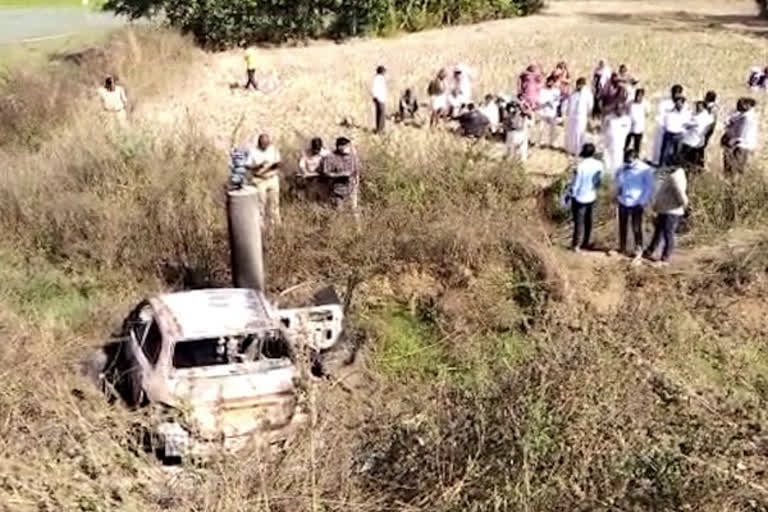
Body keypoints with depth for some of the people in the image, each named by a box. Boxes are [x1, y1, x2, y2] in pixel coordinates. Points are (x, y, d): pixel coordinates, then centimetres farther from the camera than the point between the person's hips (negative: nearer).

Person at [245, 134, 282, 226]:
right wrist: (258, 166, -26)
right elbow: (247, 166, -9)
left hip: (273, 179, 4)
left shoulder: (273, 148, 0)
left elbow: (279, 162, 8)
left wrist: (277, 164, -16)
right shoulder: (252, 150, -10)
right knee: (260, 203, -2)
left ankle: (275, 222, 22)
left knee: (274, 201, 10)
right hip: (259, 180, -3)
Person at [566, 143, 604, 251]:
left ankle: (576, 245, 14)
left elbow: (575, 183, -17)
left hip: (580, 198, -5)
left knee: (579, 222, 6)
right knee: (588, 221, 18)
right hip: (592, 197, 5)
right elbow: (599, 181, 4)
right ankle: (585, 243, 30)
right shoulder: (599, 165, -9)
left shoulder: (581, 166, -25)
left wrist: (568, 194, -2)